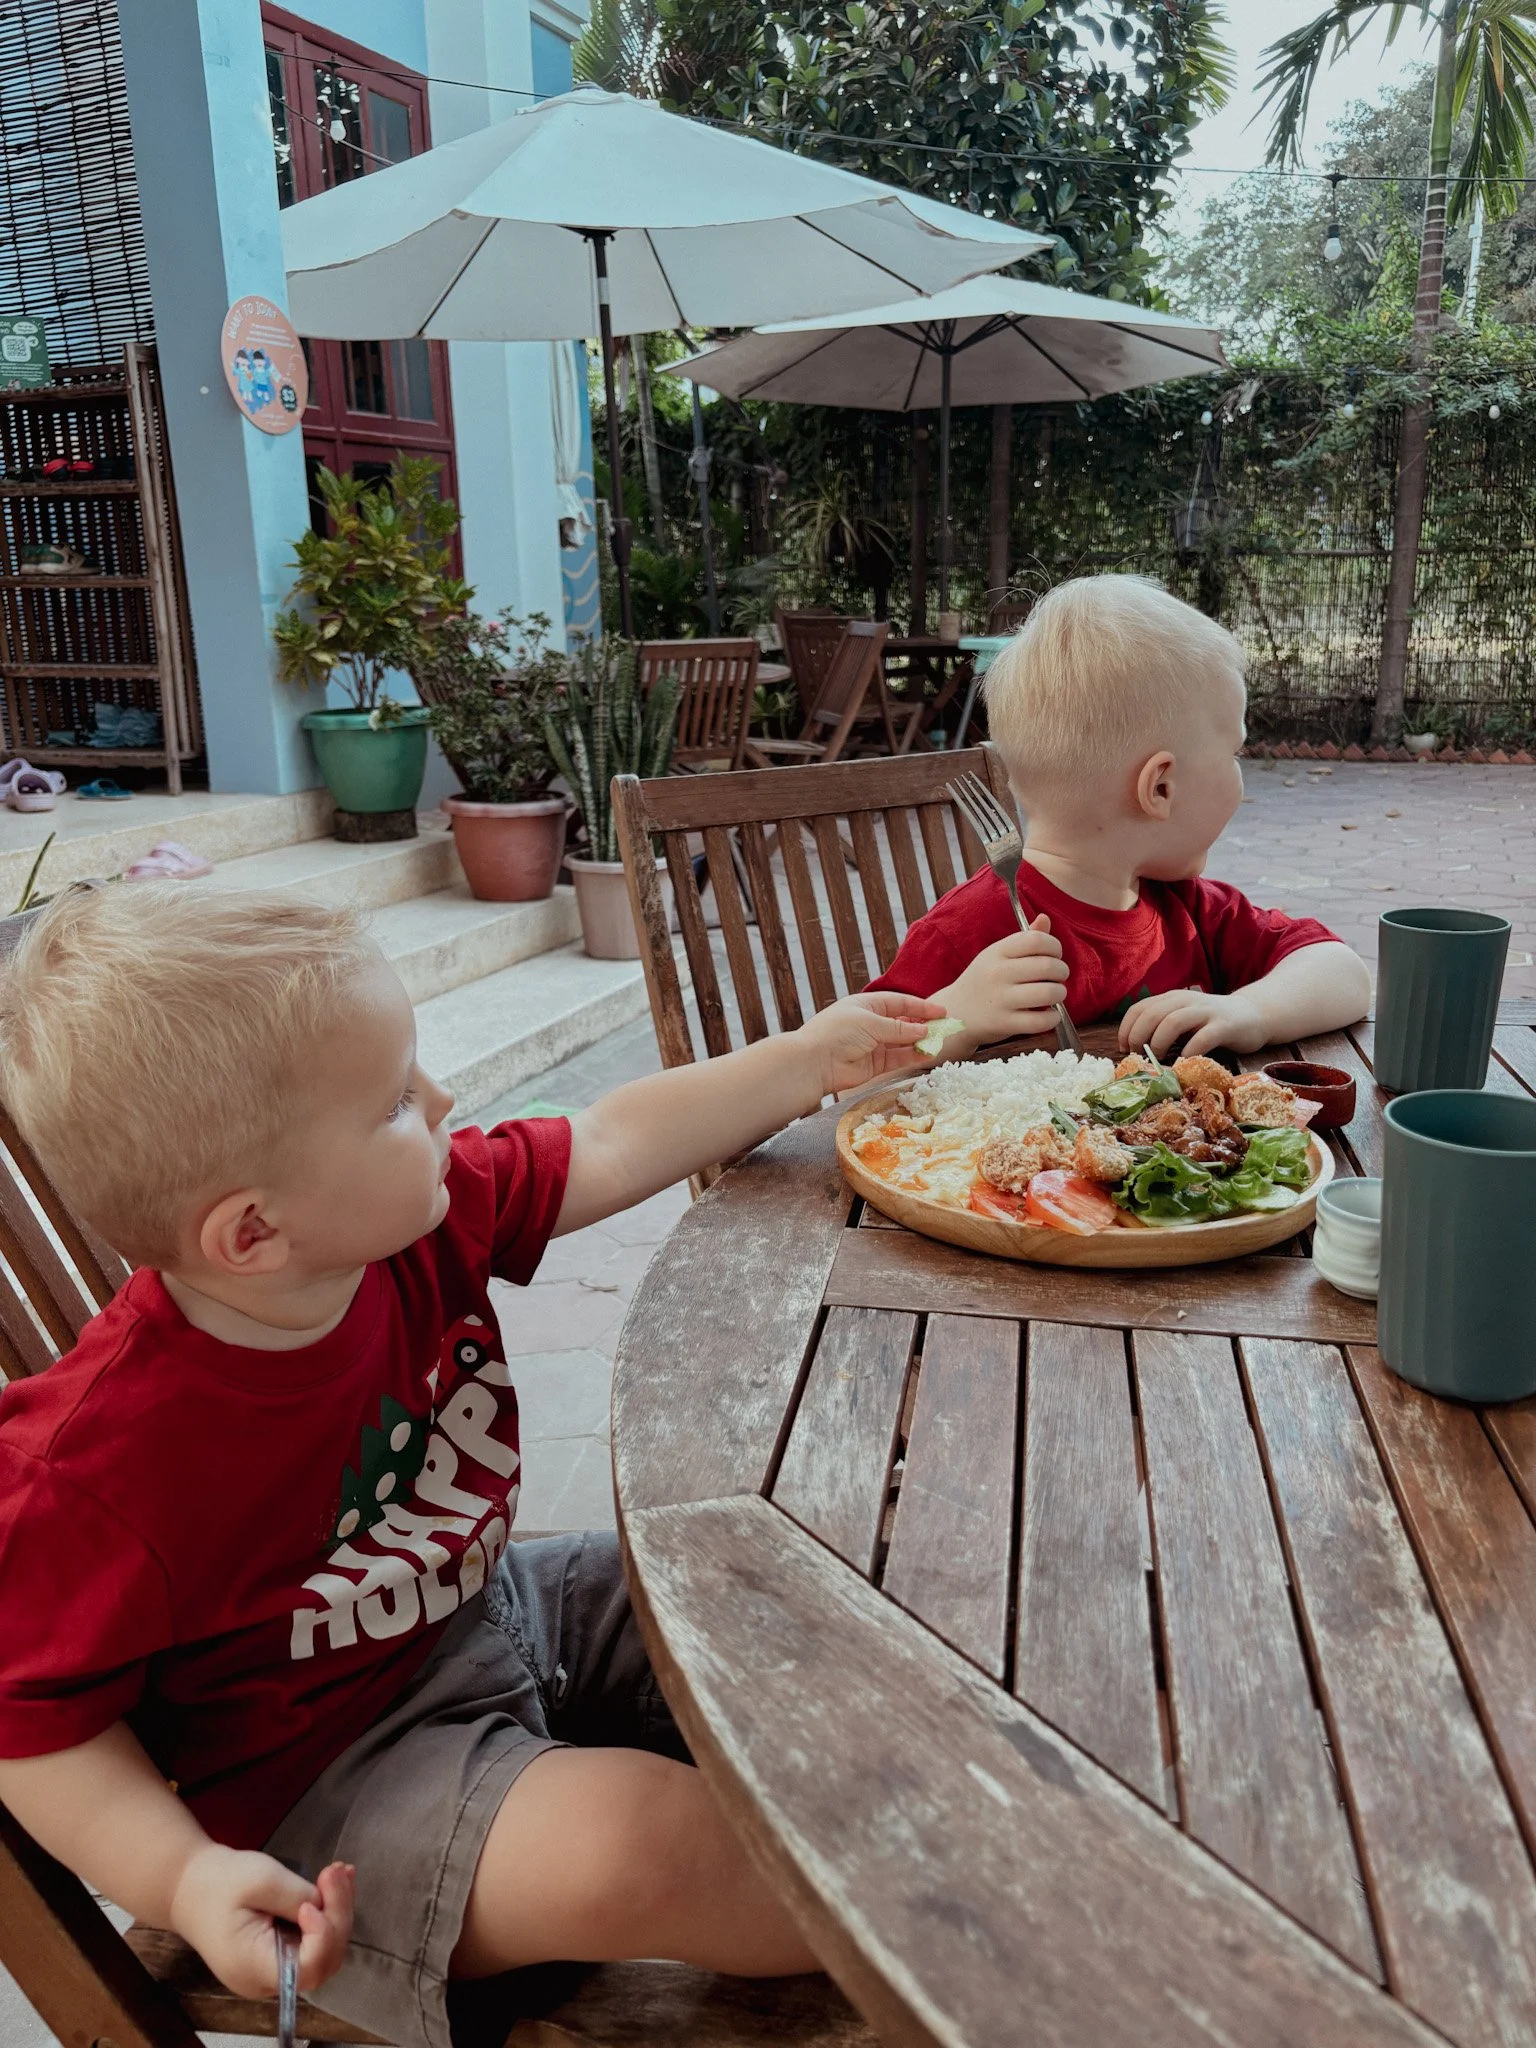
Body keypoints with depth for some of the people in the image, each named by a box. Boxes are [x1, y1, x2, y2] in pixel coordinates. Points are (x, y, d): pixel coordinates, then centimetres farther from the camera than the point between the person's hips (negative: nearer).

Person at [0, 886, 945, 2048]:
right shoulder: (97, 1469, -30)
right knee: (622, 1842, -28)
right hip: (324, 1770, -7)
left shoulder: (428, 1214, -14)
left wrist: (809, 1061, -1)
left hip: (500, 1608, 7)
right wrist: (187, 1880, -25)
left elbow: (612, 1149, -2)